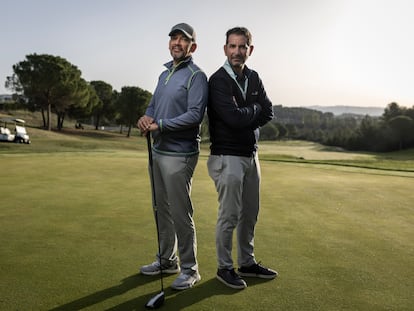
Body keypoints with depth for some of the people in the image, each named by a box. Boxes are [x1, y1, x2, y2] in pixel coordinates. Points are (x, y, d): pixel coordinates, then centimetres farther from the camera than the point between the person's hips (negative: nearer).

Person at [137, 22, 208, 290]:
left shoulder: (196, 76, -10)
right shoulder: (165, 73, 16)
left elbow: (195, 115, -19)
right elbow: (154, 105, 19)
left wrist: (159, 125, -19)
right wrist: (146, 117, -4)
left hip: (179, 155, -8)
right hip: (158, 151, 8)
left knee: (181, 213, -3)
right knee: (163, 210, 15)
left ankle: (190, 269, 11)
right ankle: (167, 260, 30)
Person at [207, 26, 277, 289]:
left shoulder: (254, 78, 10)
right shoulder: (218, 80, -12)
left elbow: (268, 113, 3)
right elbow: (233, 118, -22)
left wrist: (245, 119, -12)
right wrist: (255, 109, -5)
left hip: (251, 155, 7)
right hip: (228, 157, -7)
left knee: (250, 214, 15)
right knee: (230, 216, 0)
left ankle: (247, 263, 30)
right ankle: (225, 267, 17)